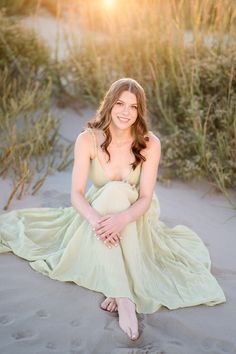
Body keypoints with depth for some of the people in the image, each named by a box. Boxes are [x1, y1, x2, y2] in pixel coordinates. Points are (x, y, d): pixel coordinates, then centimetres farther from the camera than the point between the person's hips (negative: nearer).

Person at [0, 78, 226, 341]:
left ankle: (118, 291, -33)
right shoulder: (88, 140, -17)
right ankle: (124, 299, -43)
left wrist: (122, 218, -42)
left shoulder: (149, 144, -16)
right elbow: (77, 194, -20)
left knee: (115, 192, -31)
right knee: (114, 191, -33)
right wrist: (96, 219, -42)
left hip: (134, 218, 0)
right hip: (96, 209, 0)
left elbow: (145, 198, -19)